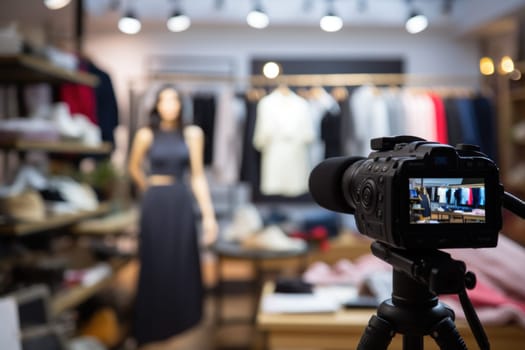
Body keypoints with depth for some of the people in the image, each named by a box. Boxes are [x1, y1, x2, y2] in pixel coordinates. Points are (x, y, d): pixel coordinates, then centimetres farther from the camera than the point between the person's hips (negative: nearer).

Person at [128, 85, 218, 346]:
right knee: (154, 264, 5)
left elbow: (198, 176, -1)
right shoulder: (146, 135, -2)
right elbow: (134, 168, 14)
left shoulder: (192, 134, 1)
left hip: (182, 203, 1)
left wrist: (209, 214, -6)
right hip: (155, 204, -1)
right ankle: (152, 326, 20)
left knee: (182, 264, 6)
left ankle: (181, 322, 24)